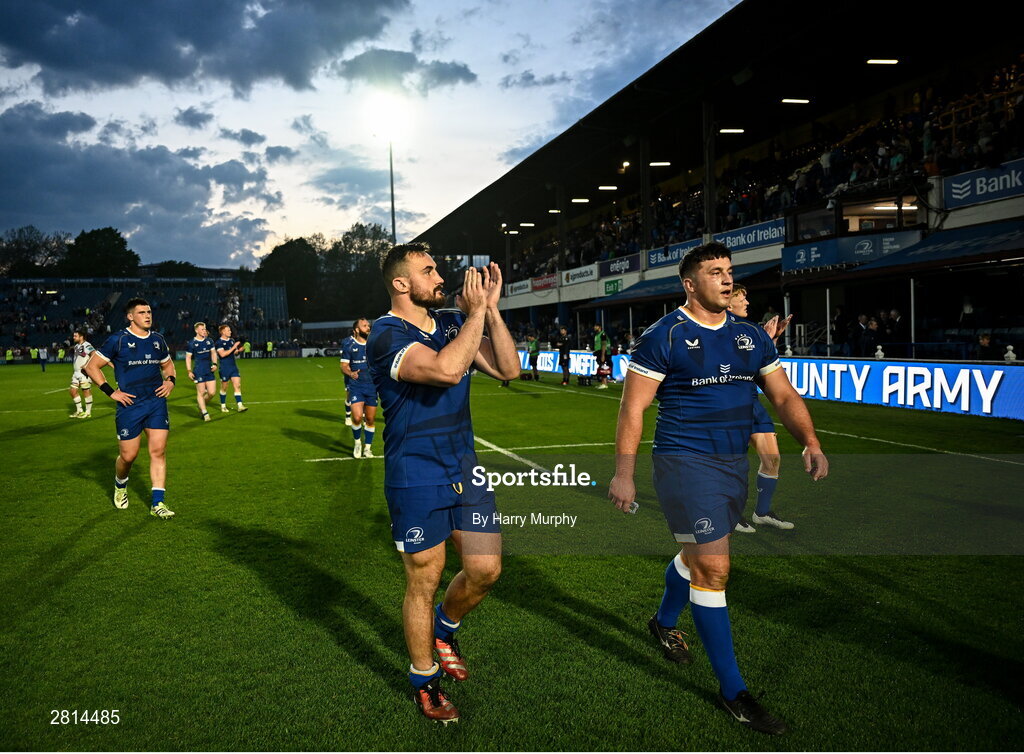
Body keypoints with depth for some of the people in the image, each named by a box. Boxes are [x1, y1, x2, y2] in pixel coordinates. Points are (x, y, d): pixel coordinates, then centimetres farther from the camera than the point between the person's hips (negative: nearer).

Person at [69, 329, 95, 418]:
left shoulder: (86, 345, -14)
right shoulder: (76, 346, 16)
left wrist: (86, 365, -29)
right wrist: (73, 371, 23)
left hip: (84, 372, -10)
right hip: (76, 373, 10)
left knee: (86, 391, -2)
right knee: (73, 390, 7)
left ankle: (88, 412, 8)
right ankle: (79, 411, 18)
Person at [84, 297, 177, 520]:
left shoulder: (158, 340, 9)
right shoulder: (117, 340, -5)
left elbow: (168, 364, 26)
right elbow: (91, 366, -2)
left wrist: (170, 380, 5)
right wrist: (111, 392, -8)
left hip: (156, 402, 3)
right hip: (129, 405, -3)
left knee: (159, 451, -5)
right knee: (128, 455, 3)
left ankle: (157, 503, -1)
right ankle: (120, 485, 37)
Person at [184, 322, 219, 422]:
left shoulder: (209, 341, 10)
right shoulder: (191, 343, -3)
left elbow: (213, 352, 19)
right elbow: (188, 357, -1)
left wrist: (214, 364, 4)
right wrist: (189, 371, -7)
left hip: (209, 370, 5)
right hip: (199, 371, -5)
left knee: (212, 392, 0)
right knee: (201, 392, -3)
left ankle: (201, 405, 27)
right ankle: (204, 413, 7)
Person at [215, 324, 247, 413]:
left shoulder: (232, 340, 10)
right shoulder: (219, 342, -10)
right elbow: (222, 354, -23)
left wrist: (238, 350, 2)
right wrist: (233, 347, -22)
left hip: (233, 367, 5)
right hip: (224, 368, -5)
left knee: (237, 385, -5)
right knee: (224, 388, 7)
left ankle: (239, 405, -7)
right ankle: (223, 406, 23)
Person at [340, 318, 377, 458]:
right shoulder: (349, 345, -2)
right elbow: (344, 365, -1)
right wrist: (350, 373, -22)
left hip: (372, 385, 3)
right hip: (356, 385, -3)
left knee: (371, 419, 6)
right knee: (357, 417, -16)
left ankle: (367, 447, 24)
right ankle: (357, 442, 12)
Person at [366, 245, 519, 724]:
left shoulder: (454, 322, 6)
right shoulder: (386, 335, -15)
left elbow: (508, 369, -2)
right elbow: (446, 369, -32)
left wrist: (491, 308, -10)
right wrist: (477, 312, -22)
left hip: (464, 468, 6)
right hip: (416, 480, -6)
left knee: (485, 569, 7)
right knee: (423, 583, 7)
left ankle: (443, 629, 38)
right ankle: (424, 682, 28)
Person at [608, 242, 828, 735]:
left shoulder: (752, 337, 8)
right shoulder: (664, 336, -10)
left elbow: (784, 396, 9)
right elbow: (633, 407, -10)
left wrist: (810, 443, -8)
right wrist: (623, 472, -14)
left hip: (734, 464, 7)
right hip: (684, 462, -7)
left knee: (698, 555, 22)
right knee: (713, 568, -8)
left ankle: (664, 623, 50)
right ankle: (732, 690, 5)